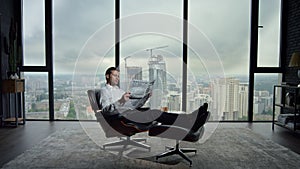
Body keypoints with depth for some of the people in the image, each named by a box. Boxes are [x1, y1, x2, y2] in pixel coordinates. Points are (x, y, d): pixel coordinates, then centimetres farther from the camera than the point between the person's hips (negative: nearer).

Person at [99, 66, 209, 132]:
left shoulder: (119, 90, 30)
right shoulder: (104, 90, 6)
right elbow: (105, 111, -11)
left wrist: (145, 98, 11)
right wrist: (121, 101, -27)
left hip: (132, 112, 7)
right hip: (122, 116, -7)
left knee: (155, 114, -18)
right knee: (154, 114, -27)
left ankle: (191, 121, -32)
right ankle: (191, 122, -37)